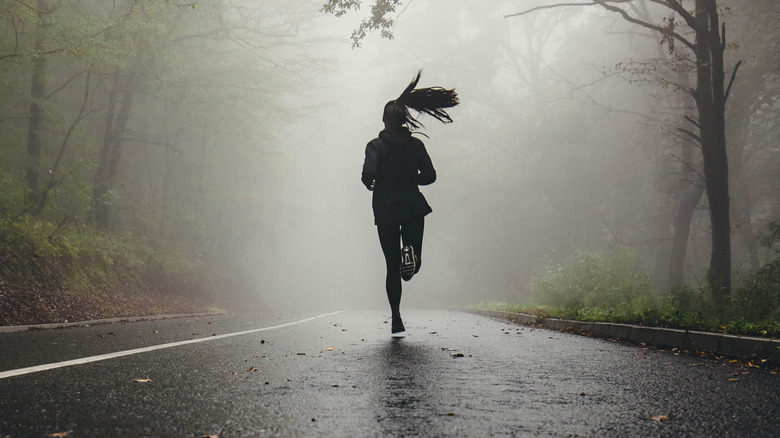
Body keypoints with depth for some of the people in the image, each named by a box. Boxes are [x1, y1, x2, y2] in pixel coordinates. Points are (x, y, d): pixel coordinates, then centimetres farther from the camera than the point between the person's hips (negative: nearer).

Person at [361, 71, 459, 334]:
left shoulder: (376, 146, -4)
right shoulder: (415, 144, 2)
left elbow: (368, 174, -18)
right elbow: (429, 176, -1)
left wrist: (371, 185, 4)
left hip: (385, 211, -1)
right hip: (413, 208, 1)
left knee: (392, 267, 8)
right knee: (413, 263, 11)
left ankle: (396, 318, 0)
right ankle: (411, 253, -27)